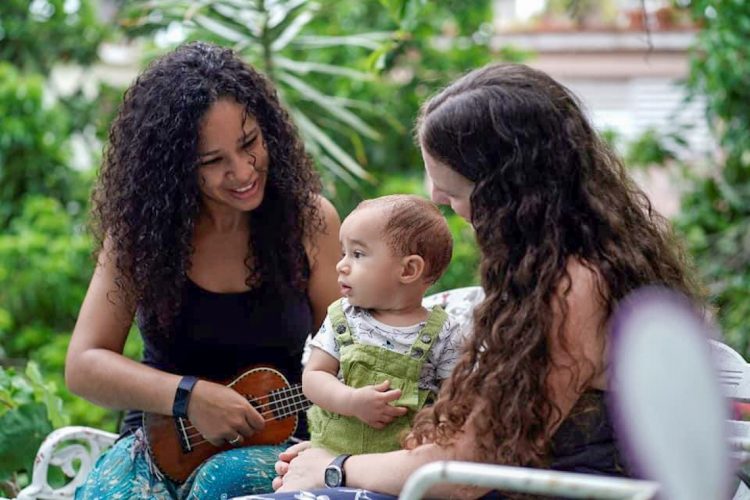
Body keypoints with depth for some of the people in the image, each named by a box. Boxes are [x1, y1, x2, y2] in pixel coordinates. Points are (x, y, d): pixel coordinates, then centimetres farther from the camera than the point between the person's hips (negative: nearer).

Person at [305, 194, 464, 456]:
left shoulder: (442, 335, 0)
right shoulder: (342, 319, 8)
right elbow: (313, 376, 4)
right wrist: (352, 401, -13)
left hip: (403, 459, -1)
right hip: (332, 450, 1)